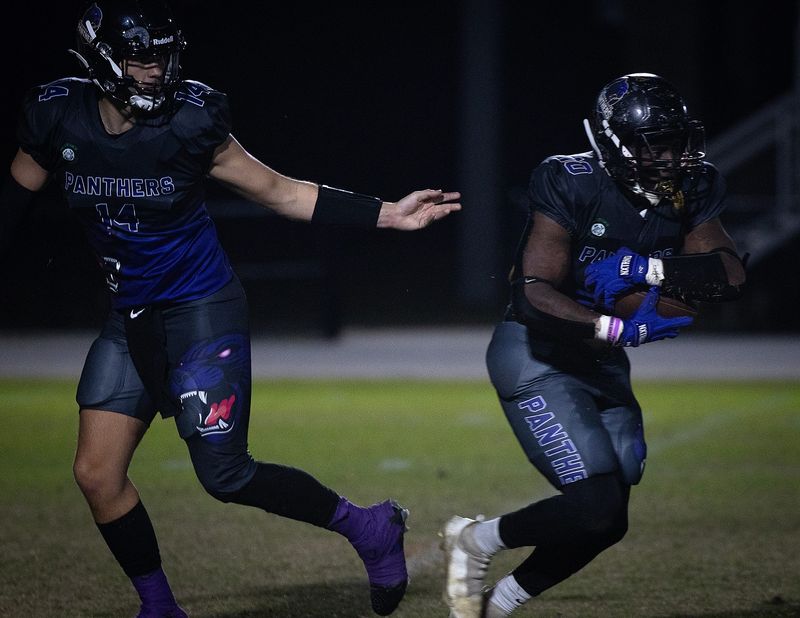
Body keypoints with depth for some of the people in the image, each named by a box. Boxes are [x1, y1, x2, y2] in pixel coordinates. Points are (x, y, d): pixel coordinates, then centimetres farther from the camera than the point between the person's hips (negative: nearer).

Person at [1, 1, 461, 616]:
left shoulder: (188, 120, -16)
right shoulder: (59, 117, -8)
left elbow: (278, 191, -7)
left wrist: (388, 214, -12)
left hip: (203, 311, -5)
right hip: (131, 317, 5)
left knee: (225, 475, -8)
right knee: (97, 473, -1)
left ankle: (368, 528, 11)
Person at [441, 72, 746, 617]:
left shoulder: (687, 194, -2)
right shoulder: (572, 186, -20)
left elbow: (731, 276, -14)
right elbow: (533, 295, -26)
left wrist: (642, 269, -27)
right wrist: (623, 330, -35)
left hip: (602, 366, 7)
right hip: (537, 356, -7)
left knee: (605, 525, 7)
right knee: (598, 505, -17)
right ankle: (475, 541, 6)